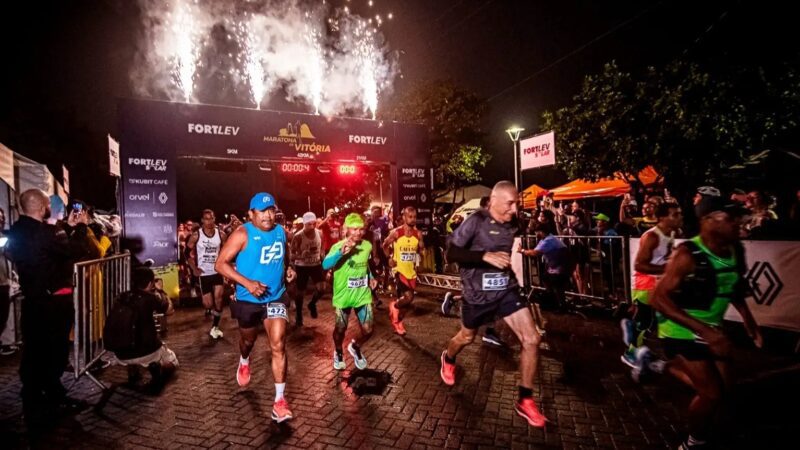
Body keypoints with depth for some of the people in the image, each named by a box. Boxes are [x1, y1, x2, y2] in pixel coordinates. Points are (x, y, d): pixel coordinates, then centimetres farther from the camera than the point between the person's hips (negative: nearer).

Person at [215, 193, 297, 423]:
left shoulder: (280, 231, -1)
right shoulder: (243, 234, -16)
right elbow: (220, 263, -17)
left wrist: (288, 269, -2)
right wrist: (247, 283, -27)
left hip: (276, 298, 2)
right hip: (248, 300, -1)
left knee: (278, 346, -9)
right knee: (248, 340, 23)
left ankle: (280, 400, 2)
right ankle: (244, 362, 60)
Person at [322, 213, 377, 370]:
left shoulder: (367, 246, -3)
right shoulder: (338, 246, -18)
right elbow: (325, 265, -36)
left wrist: (371, 277, 3)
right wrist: (341, 252, -51)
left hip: (363, 295, 3)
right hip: (343, 296, -3)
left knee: (368, 330, 6)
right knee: (340, 329, 16)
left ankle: (355, 347, 39)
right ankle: (338, 353, 46)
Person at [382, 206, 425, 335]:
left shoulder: (418, 234, -3)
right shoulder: (396, 233, -12)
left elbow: (421, 249, 11)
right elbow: (385, 245, 3)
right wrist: (390, 258, -4)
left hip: (411, 271, 5)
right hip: (399, 269, -4)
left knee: (406, 300, 13)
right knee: (408, 297, -19)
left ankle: (397, 321, 36)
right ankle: (394, 306, 14)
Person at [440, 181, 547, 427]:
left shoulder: (513, 223, 0)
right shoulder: (476, 221, -17)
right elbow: (452, 252, -20)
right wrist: (486, 256, -29)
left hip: (507, 290, 4)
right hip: (478, 293, -4)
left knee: (532, 339, -9)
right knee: (466, 337, 19)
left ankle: (525, 401, 9)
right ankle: (448, 359, 55)